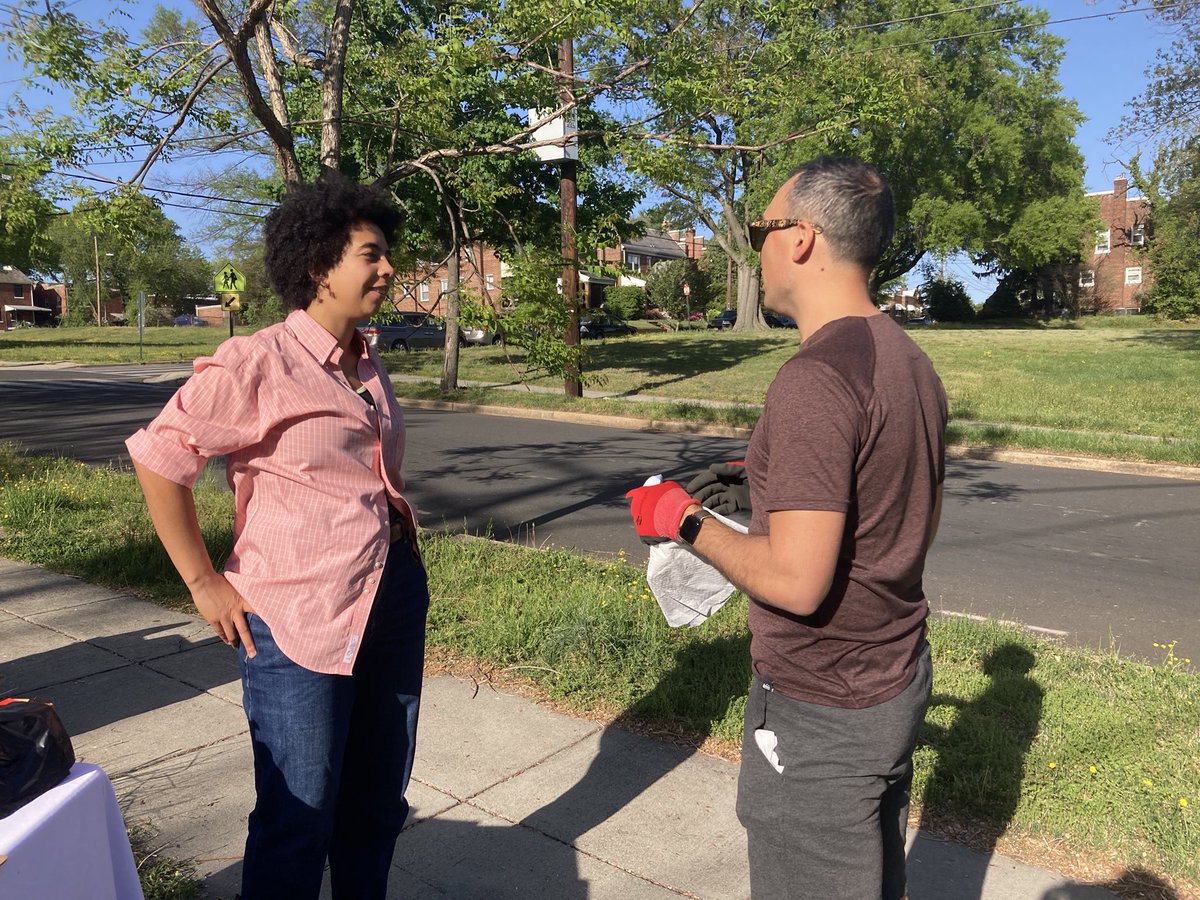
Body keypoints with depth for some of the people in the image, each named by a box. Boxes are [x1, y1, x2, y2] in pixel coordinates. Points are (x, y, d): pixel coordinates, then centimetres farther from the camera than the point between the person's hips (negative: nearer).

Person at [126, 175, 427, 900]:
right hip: (300, 622, -7)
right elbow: (158, 459, -13)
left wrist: (403, 535, 12)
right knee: (299, 820, 7)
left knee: (378, 803, 20)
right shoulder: (256, 364, -14)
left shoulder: (370, 367, 10)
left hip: (395, 602, 7)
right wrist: (205, 583, -11)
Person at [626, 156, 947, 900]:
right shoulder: (908, 359, 4)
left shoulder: (816, 378, -25)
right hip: (898, 679, 9)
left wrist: (689, 523, -13)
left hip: (822, 710, -9)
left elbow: (796, 581, -28)